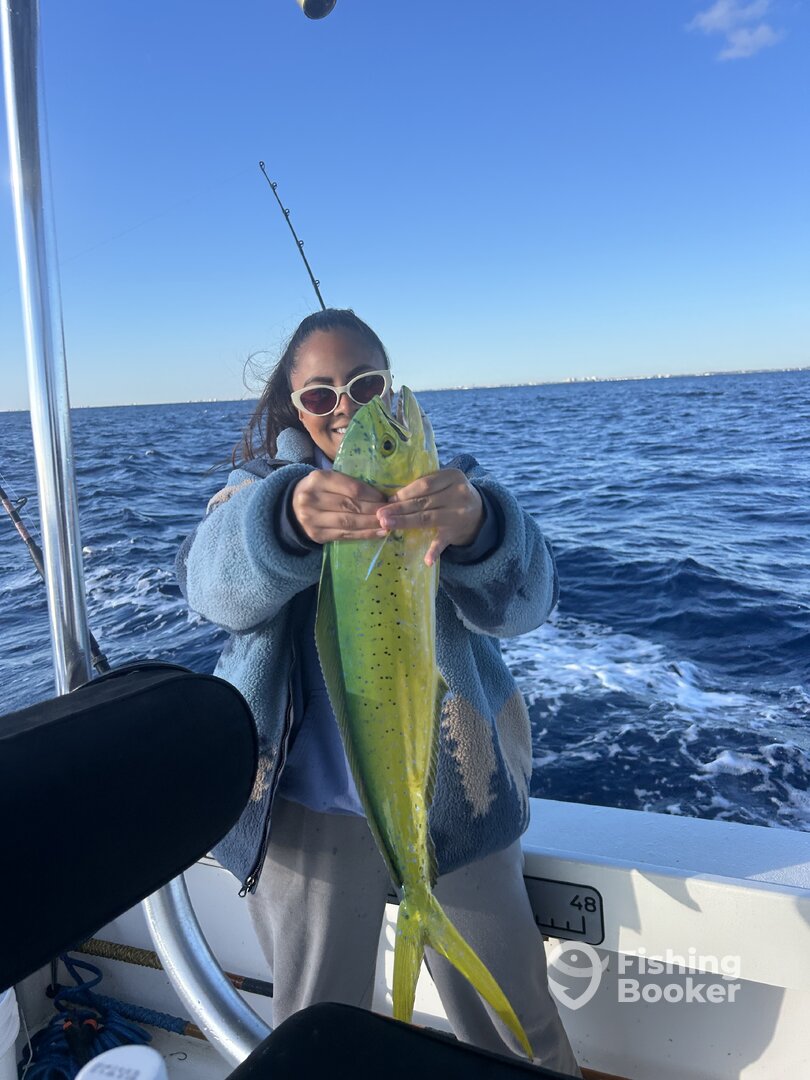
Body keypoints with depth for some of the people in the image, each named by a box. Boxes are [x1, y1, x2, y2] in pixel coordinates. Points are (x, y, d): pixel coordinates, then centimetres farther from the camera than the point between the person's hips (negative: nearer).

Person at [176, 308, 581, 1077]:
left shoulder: (446, 485, 1)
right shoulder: (260, 487, 0)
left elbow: (523, 599, -18)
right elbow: (216, 585, -22)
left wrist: (475, 527, -41)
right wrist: (289, 518, -44)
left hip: (456, 803, 1)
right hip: (308, 814, 0)